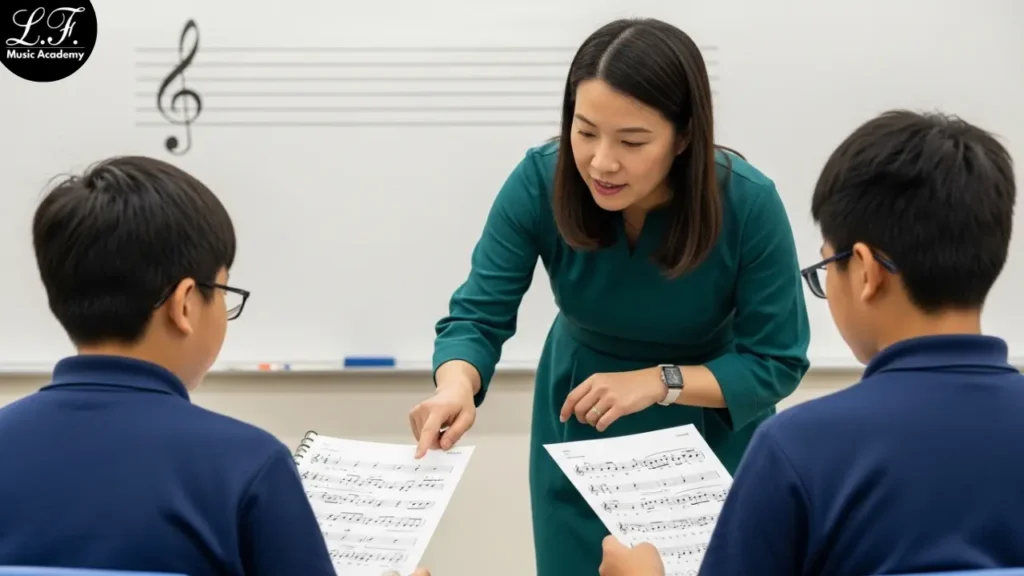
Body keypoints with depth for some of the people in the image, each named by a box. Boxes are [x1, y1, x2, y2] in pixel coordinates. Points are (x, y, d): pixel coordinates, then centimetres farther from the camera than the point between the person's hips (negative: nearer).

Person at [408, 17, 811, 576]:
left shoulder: (748, 203, -28)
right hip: (579, 433, 2)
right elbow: (478, 315, -22)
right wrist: (456, 386, -43)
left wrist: (658, 382, -32)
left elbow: (777, 362, -20)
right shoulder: (540, 181, -25)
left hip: (711, 432, -1)